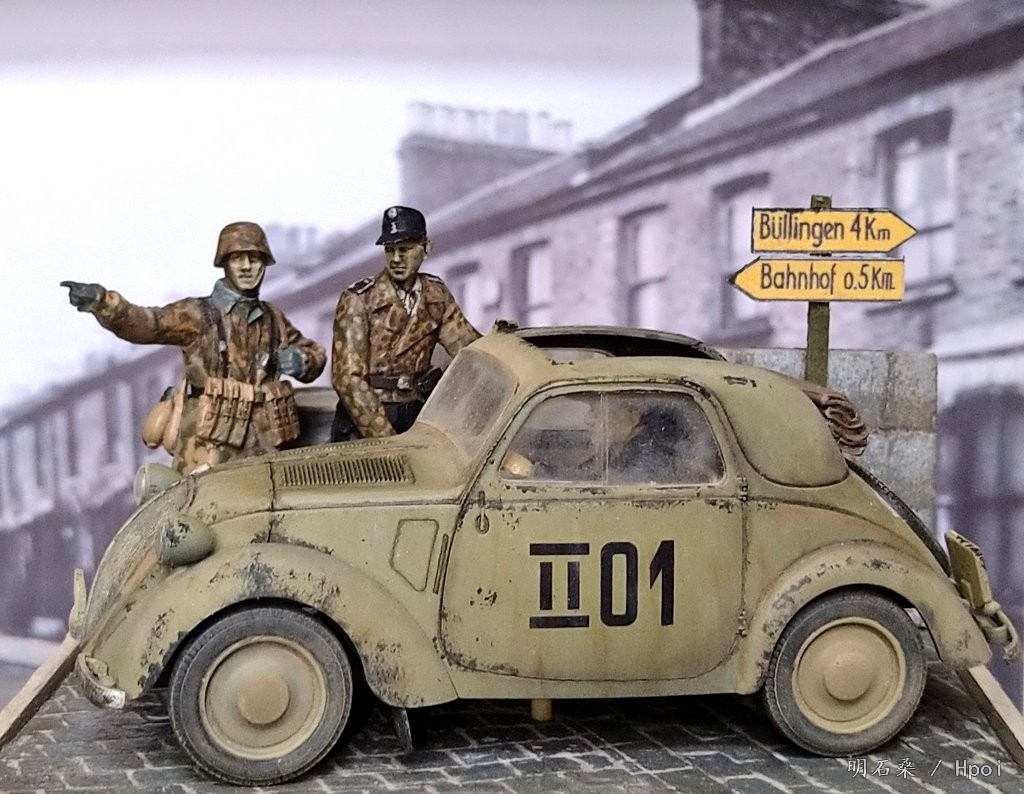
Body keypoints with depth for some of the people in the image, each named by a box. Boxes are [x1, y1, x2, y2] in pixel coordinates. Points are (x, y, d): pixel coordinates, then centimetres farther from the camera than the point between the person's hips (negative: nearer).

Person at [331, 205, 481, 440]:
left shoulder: (437, 295, 8)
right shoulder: (358, 300, -8)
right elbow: (348, 378, -13)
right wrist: (384, 436, -19)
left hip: (417, 417, 4)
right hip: (364, 420, -4)